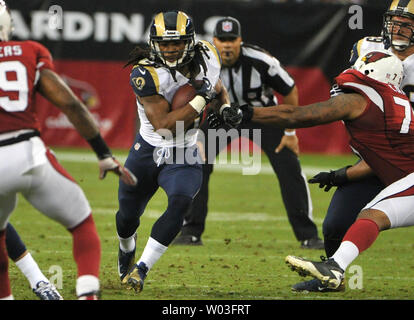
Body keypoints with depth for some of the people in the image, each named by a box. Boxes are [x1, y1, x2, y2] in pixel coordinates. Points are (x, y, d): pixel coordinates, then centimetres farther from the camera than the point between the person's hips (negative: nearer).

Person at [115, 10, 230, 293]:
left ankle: (142, 268, -19)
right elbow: (165, 126, -29)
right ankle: (127, 249, 52)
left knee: (180, 202, -28)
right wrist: (201, 99, -32)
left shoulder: (206, 57, -8)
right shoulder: (147, 74, -25)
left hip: (185, 155, 1)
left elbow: (218, 88, 16)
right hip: (148, 150, -1)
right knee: (128, 214, 14)